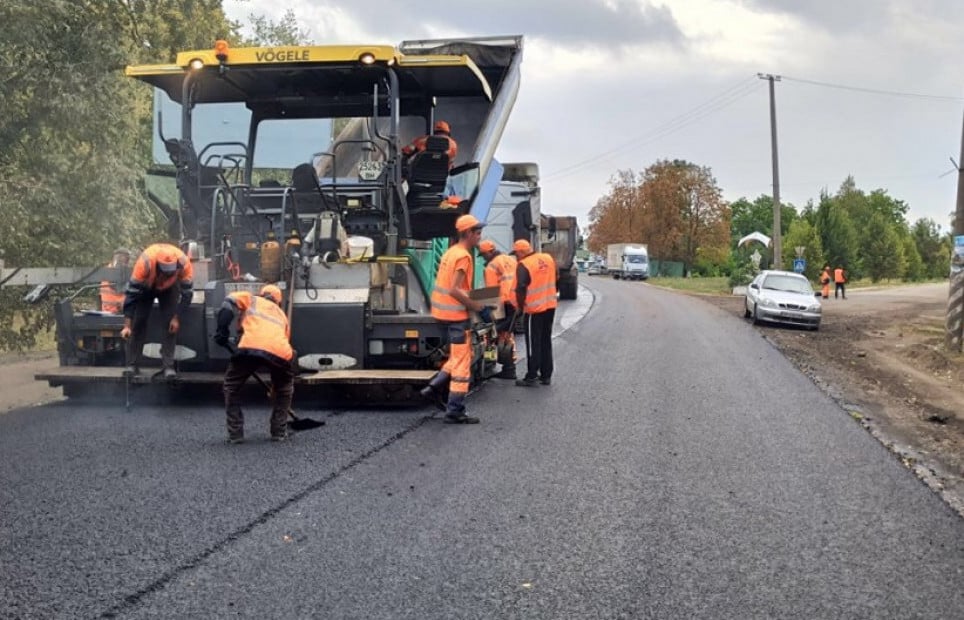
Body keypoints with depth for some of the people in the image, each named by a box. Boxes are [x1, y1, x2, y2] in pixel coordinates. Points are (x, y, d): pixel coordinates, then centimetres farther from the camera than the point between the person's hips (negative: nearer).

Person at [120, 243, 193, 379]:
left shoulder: (184, 262, -39)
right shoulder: (145, 262, -42)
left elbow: (187, 292, -23)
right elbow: (132, 294, -36)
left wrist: (177, 318, -24)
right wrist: (127, 325, -37)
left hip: (170, 288, 1)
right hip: (145, 286, -1)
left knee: (171, 324, -11)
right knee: (138, 322, -8)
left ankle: (168, 365, -7)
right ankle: (132, 364, 0)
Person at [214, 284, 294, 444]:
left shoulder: (252, 299, 32)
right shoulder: (282, 314, 39)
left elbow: (230, 301, 10)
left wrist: (222, 329, 7)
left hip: (251, 347, -3)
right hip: (280, 351, 3)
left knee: (231, 386, 22)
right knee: (284, 388, 32)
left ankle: (235, 433, 18)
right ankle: (279, 432, 27)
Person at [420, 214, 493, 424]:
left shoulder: (451, 252, 12)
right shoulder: (463, 256, -17)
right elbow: (455, 290, -24)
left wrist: (473, 304, 18)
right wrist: (479, 308, -20)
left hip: (444, 310, 9)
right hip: (456, 313, -9)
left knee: (460, 356, 21)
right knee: (462, 362, -2)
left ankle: (434, 387, 14)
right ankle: (455, 412, 1)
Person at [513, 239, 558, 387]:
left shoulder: (524, 265, -17)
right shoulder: (548, 258, 5)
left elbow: (521, 289, -21)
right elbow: (556, 277, 16)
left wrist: (520, 305, -5)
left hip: (534, 309, -7)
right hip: (550, 306, 7)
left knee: (533, 343, 1)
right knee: (546, 341, 15)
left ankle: (531, 378, 4)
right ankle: (546, 375, 20)